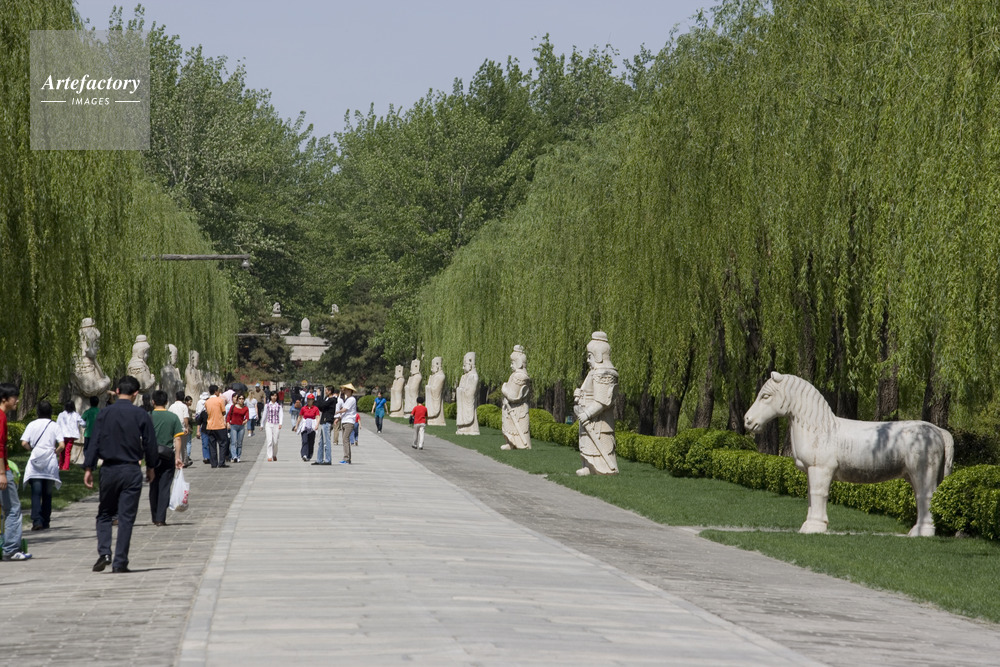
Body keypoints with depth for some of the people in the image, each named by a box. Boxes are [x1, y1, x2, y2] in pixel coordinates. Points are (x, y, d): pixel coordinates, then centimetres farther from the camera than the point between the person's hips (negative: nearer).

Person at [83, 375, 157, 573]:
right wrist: (150, 467, 17)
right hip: (131, 471, -1)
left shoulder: (104, 414, -2)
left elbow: (94, 443, -3)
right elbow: (150, 443, 2)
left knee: (104, 514, 14)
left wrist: (88, 468, 2)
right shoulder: (141, 415, -4)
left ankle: (104, 553, -6)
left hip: (109, 471, 1)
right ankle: (120, 562, 2)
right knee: (126, 517, 3)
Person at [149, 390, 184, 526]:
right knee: (165, 488, 2)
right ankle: (161, 518, -5)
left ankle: (155, 517, 18)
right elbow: (178, 438, -3)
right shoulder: (173, 417, 1)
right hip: (168, 456, 0)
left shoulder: (148, 417, -3)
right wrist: (178, 457, -1)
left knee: (153, 488, 12)